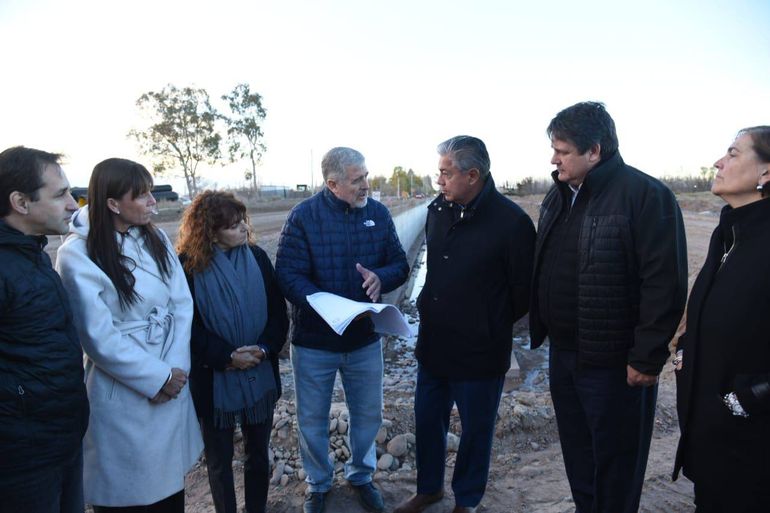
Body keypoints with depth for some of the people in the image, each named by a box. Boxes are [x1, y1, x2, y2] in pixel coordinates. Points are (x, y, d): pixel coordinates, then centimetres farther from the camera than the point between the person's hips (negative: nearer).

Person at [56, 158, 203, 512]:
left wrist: (175, 369, -11)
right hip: (123, 390, -5)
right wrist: (156, 377, -13)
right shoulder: (77, 255, -14)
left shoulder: (156, 239, 2)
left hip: (173, 381, 5)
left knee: (169, 478, 19)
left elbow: (182, 304, -2)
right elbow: (99, 337, -16)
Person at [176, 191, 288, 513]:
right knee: (220, 460, 16)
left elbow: (278, 310, 0)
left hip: (260, 375, 3)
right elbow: (188, 325, -12)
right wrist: (227, 357, -19)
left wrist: (264, 348, -15)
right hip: (213, 380, -3)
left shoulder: (257, 257, -1)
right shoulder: (188, 266, -10)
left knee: (258, 454, 18)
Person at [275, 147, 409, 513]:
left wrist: (380, 277, -22)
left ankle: (360, 475, 45)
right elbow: (287, 275, -18)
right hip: (314, 340, -3)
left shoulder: (378, 213, -3)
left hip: (365, 338, 3)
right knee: (312, 418, 14)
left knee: (368, 414, 18)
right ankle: (318, 483, 41)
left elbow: (400, 265, 2)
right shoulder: (304, 216, -14)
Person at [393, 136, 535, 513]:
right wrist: (431, 310, 12)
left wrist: (490, 327, 1)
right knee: (427, 421, 20)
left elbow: (524, 292, -10)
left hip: (480, 354, -6)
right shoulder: (438, 209, 0)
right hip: (432, 345, 6)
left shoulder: (511, 222, -19)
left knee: (475, 431, 15)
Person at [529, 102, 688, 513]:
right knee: (576, 449, 22)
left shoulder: (645, 196, -17)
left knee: (615, 460, 10)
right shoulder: (558, 195, 8)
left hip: (614, 362, -7)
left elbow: (665, 284, -20)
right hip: (562, 352, 8)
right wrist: (541, 328, 14)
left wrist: (648, 357, -18)